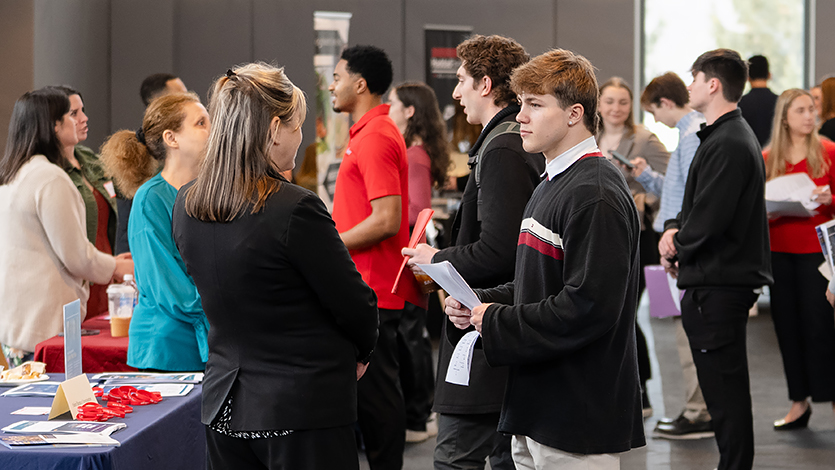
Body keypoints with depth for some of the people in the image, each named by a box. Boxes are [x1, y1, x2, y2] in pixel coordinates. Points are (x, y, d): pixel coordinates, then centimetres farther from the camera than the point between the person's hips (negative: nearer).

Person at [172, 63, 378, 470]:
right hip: (304, 409, -7)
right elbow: (353, 305, -10)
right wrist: (361, 351, 10)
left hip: (224, 406, 7)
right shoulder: (295, 208, -19)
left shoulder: (186, 205, 2)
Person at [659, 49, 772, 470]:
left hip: (718, 286, -11)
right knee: (726, 387, 16)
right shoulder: (730, 136, 17)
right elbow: (701, 205, 22)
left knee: (724, 389, -6)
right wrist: (676, 230, 4)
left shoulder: (729, 145, -18)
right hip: (725, 279, 11)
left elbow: (709, 220, -23)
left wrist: (677, 246, -5)